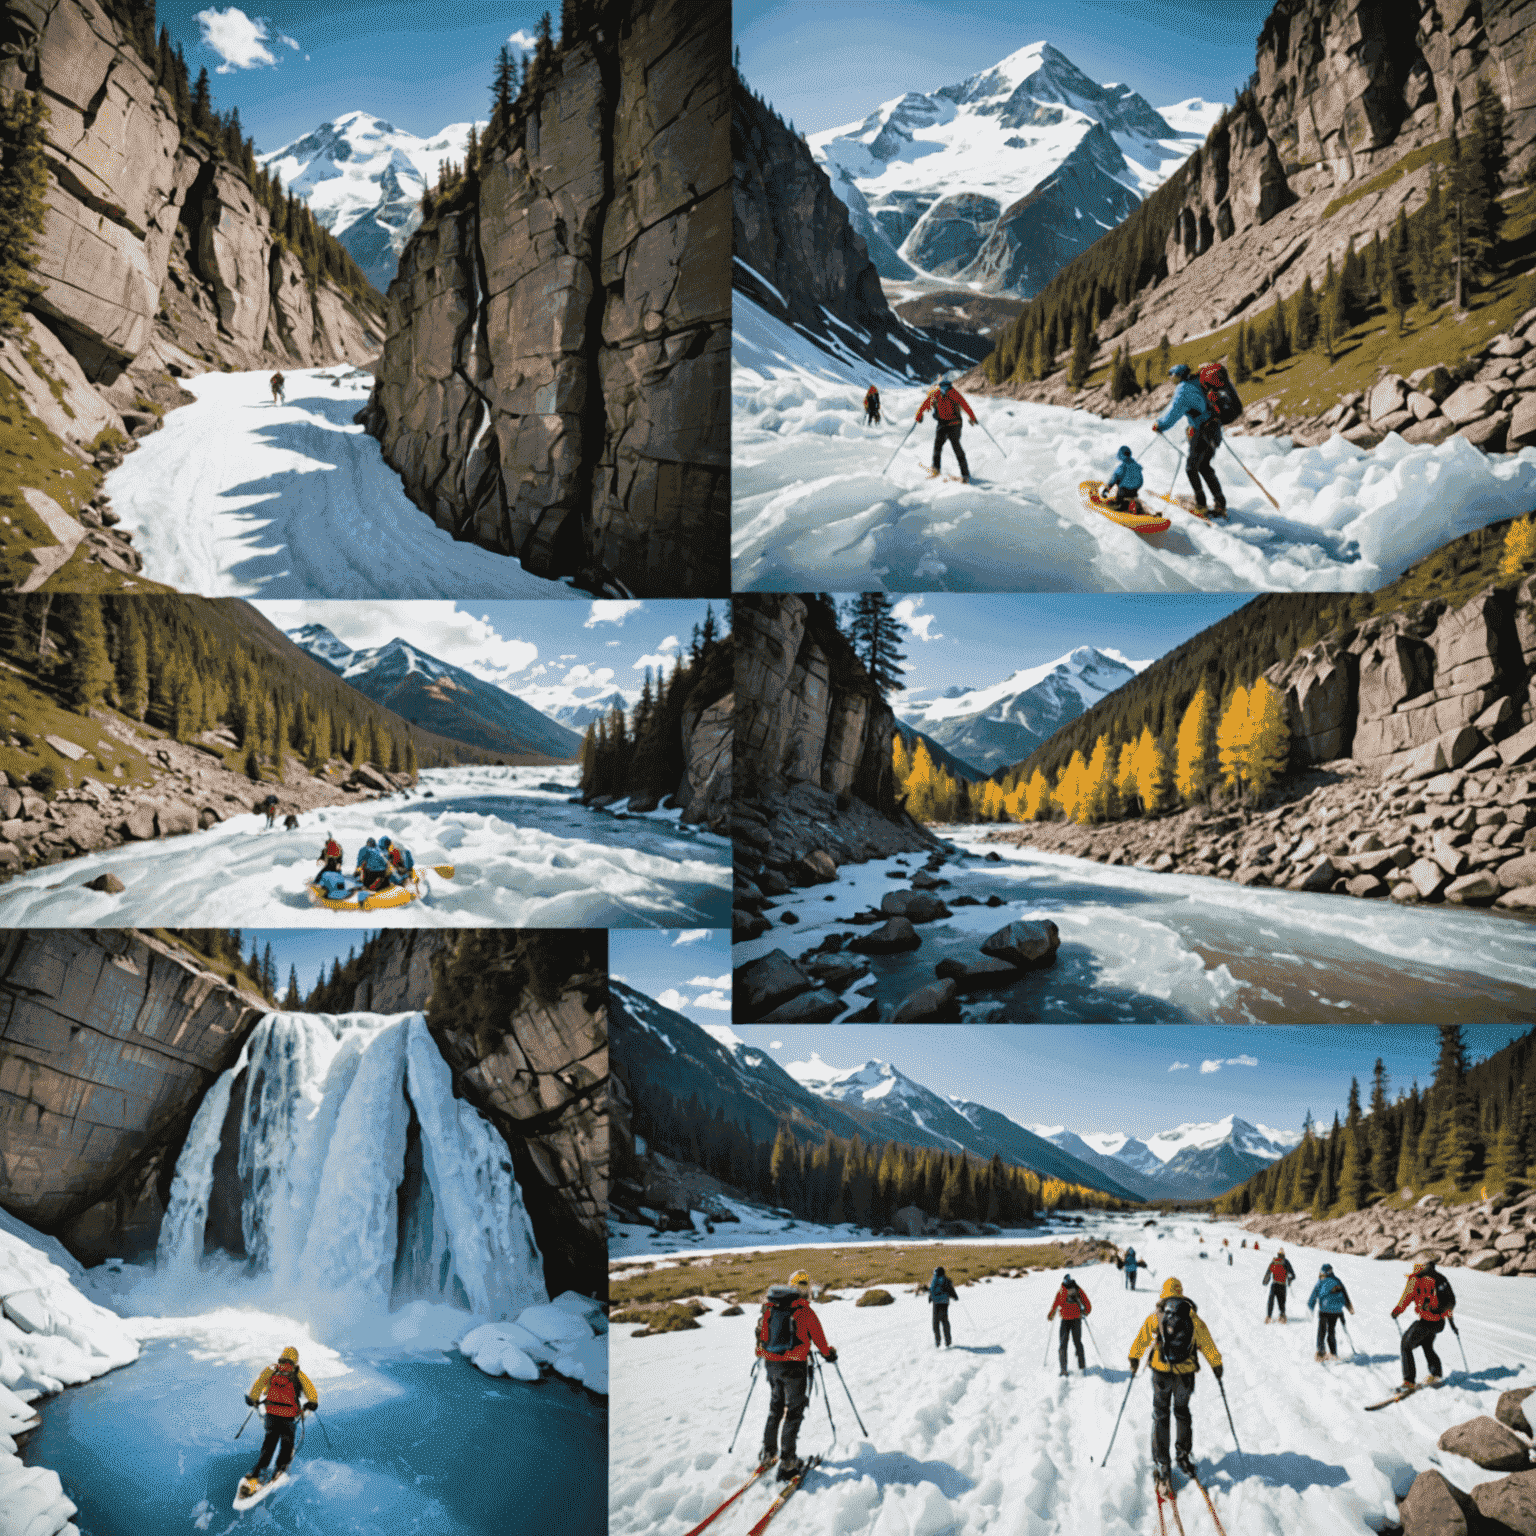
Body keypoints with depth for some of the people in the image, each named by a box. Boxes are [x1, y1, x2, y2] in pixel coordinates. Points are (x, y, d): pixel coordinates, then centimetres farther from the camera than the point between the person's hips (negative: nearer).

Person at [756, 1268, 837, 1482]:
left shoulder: (770, 1309, 1)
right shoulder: (805, 1312, -13)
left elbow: (761, 1333, 13)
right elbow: (819, 1340, -3)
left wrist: (761, 1355, 32)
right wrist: (830, 1354, 18)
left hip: (771, 1365, 5)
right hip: (794, 1367, -5)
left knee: (775, 1408, 24)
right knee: (794, 1412, 4)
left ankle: (768, 1450, 30)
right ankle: (787, 1462, 2)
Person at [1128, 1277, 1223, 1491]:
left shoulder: (1155, 1317, -2)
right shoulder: (1193, 1317, 0)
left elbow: (1141, 1340, 7)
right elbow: (1207, 1345, 8)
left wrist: (1134, 1358, 22)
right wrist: (1216, 1365, 22)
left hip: (1161, 1372, -1)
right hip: (1186, 1374, 1)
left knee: (1160, 1416, 9)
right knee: (1182, 1413, 23)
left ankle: (1161, 1465, 4)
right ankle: (1184, 1456, 24)